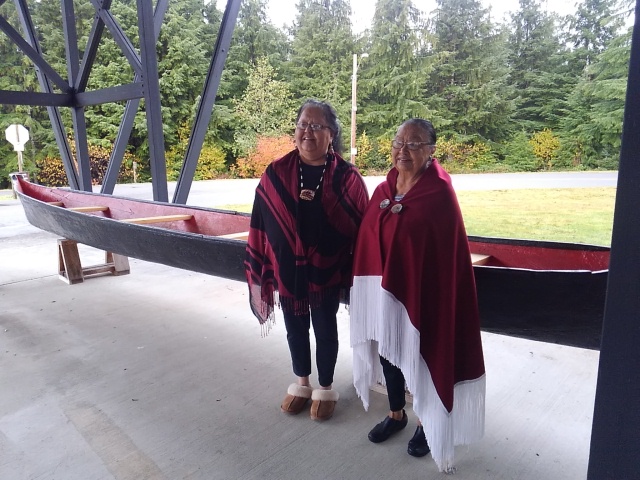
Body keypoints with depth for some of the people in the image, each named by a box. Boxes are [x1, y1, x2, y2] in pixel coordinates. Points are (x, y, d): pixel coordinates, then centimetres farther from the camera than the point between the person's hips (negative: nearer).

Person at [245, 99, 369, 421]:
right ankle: (301, 383, 41)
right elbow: (262, 224, -2)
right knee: (295, 327, 18)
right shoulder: (275, 174, -5)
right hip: (287, 269, 2)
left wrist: (318, 205, -21)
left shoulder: (346, 177, -9)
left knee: (325, 329, 14)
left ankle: (325, 388, 36)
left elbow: (359, 226, -10)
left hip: (326, 270, -2)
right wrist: (263, 269, -2)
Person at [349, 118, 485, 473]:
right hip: (381, 290, 6)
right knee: (387, 352, 19)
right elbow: (367, 241, 6)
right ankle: (396, 414, 42)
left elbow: (449, 258, -14)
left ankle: (425, 422, 37)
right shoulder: (383, 191, 3)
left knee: (420, 357, 12)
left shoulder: (441, 196, -15)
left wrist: (434, 302, -14)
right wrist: (362, 288, 7)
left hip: (421, 294, -5)